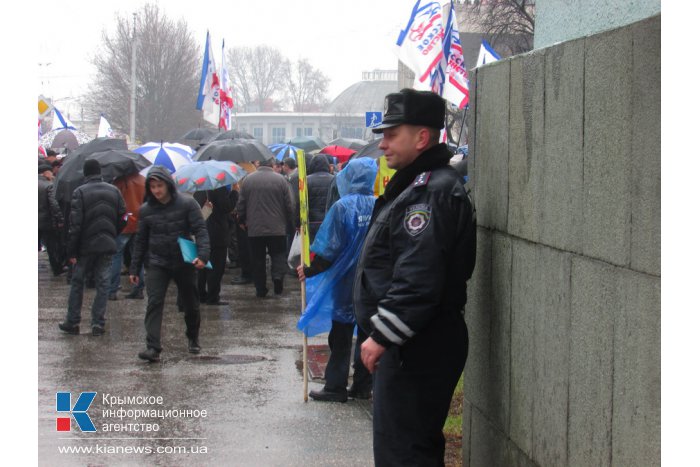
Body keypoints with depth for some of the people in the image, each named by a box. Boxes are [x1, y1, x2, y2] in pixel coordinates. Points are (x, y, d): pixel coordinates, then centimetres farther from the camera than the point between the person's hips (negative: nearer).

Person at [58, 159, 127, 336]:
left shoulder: (80, 192, -9)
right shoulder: (114, 191, 3)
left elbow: (75, 223, -12)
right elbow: (122, 219, 5)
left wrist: (71, 251, -9)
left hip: (85, 245, -2)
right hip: (107, 245, 2)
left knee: (77, 282, 10)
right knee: (102, 284, 6)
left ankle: (72, 322, 12)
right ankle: (98, 324, 3)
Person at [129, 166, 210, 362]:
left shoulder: (187, 204, -6)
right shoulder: (146, 210, 3)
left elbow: (200, 230, -9)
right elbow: (140, 241, 10)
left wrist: (202, 255, -24)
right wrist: (134, 268, 8)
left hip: (184, 263, -1)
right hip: (156, 263, 1)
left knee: (190, 304, 13)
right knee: (154, 303, -13)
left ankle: (193, 338, 37)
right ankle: (153, 347, -17)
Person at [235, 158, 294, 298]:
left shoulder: (247, 180, -2)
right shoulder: (280, 180, -6)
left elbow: (241, 205, 2)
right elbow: (289, 206, -3)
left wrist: (242, 221, 17)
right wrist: (288, 222, 14)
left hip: (254, 228, 1)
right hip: (277, 228, -1)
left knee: (258, 260, 9)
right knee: (278, 254, 12)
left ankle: (260, 290, 10)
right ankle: (278, 274, -14)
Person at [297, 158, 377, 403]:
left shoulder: (343, 207, -14)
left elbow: (328, 249, -13)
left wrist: (309, 271, -2)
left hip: (346, 282, -4)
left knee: (341, 337, 5)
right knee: (367, 334, 12)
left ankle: (335, 387, 9)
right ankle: (363, 385, 16)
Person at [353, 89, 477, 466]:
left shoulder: (431, 193, -18)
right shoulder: (415, 185, 18)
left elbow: (417, 281, -27)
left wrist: (381, 335, -23)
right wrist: (381, 332, 22)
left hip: (417, 350, -11)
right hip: (408, 346, 11)